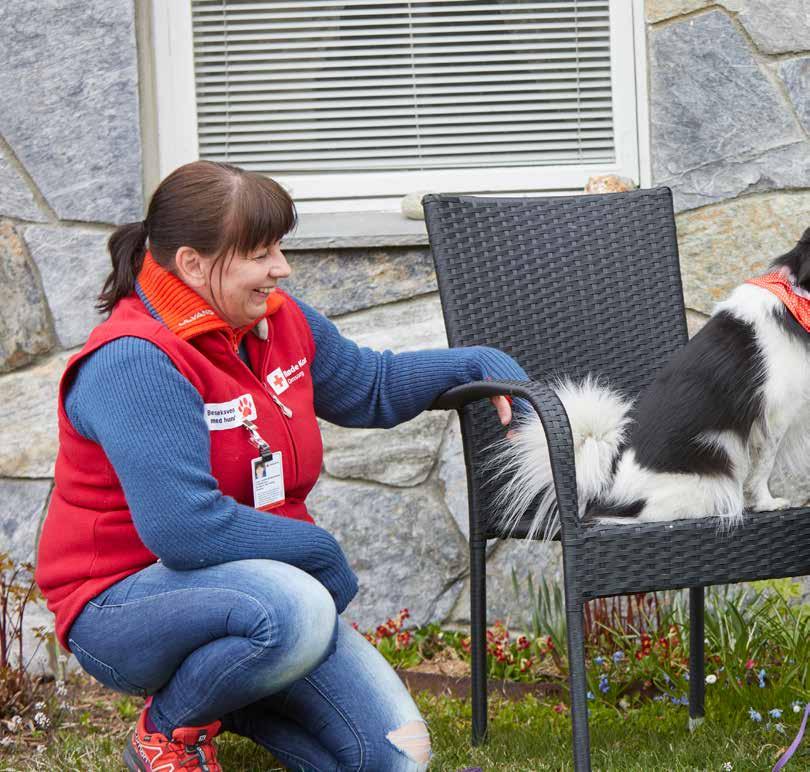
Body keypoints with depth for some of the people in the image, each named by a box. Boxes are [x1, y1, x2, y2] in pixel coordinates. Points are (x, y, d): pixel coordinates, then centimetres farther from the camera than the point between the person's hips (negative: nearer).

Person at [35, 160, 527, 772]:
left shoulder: (278, 321, 3)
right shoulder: (135, 363, -24)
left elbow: (372, 385, 22)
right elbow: (183, 528, -31)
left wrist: (481, 365, 10)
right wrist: (321, 551, -20)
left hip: (259, 580, 8)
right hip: (123, 605, -8)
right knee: (293, 608, -39)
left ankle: (214, 687, 18)